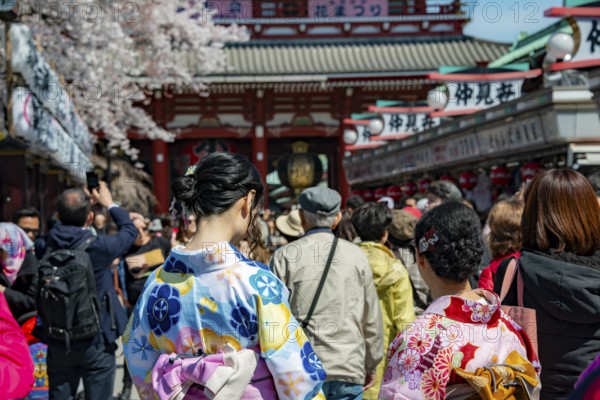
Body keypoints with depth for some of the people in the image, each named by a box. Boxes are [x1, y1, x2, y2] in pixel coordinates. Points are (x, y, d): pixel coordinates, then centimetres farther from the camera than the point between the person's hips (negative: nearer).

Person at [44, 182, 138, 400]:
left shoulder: (49, 245, -7)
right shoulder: (99, 246, -18)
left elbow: (61, 224, 18)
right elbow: (130, 230, 2)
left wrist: (83, 202, 24)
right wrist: (109, 203, 15)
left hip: (58, 342, 4)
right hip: (96, 341, -4)